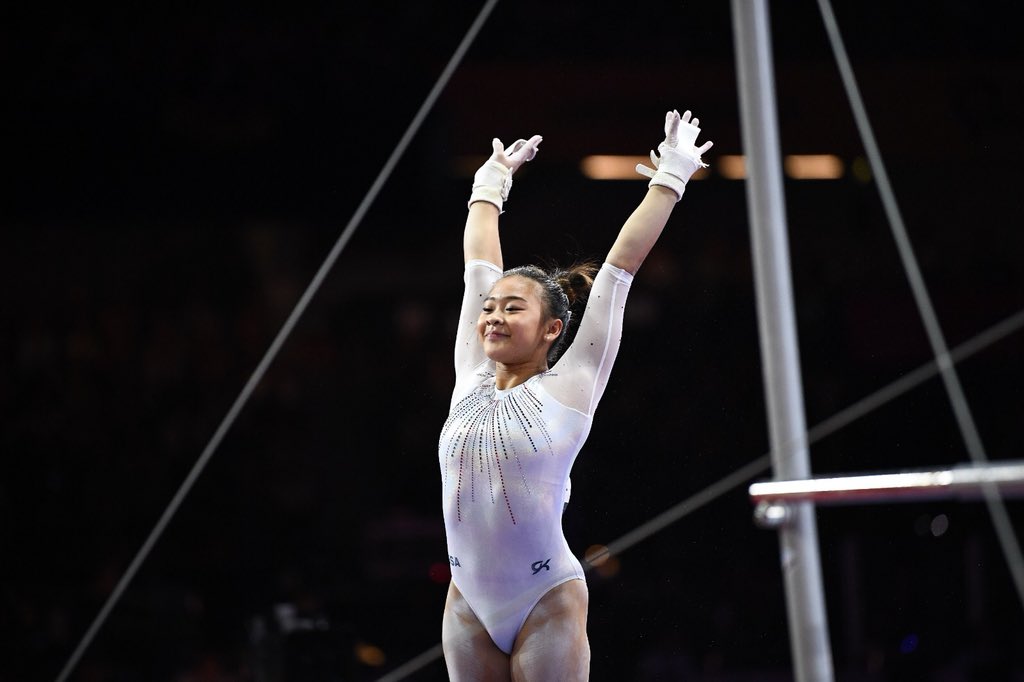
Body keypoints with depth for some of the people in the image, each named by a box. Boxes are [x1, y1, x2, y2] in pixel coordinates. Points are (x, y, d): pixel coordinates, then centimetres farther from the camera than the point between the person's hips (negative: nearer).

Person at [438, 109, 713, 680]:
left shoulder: (568, 387, -3)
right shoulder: (472, 379, 8)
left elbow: (621, 265, -1)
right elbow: (479, 265, 18)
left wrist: (670, 179, 3)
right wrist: (490, 184, 28)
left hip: (546, 605, -5)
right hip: (469, 604, 5)